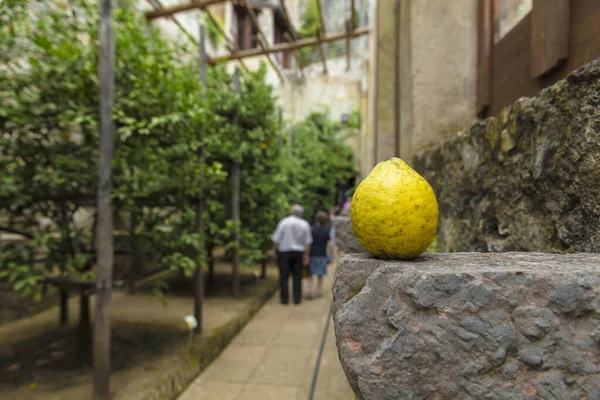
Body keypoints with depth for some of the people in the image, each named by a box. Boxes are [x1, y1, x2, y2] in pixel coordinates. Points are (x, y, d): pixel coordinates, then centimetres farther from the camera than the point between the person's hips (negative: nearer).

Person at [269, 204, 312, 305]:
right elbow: (308, 242, 1)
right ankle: (297, 298, 11)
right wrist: (306, 255, 8)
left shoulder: (283, 222, -9)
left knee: (284, 276, 6)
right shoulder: (305, 224, 0)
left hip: (284, 251, -2)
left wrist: (273, 250, 6)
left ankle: (285, 298, 9)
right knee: (297, 276, 10)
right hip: (298, 252, 2)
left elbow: (276, 239, -6)